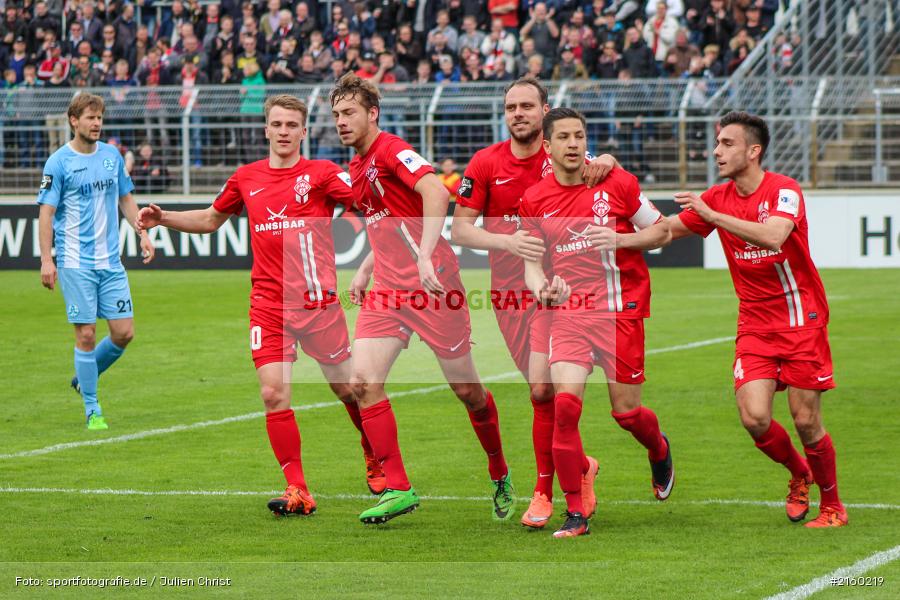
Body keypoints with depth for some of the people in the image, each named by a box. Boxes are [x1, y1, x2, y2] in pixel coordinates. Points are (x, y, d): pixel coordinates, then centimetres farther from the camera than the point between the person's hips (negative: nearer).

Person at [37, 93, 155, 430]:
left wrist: (143, 234, 11)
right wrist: (46, 259, -13)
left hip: (110, 260, 5)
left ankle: (85, 378, 25)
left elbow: (125, 199, 20)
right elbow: (46, 212, -7)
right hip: (75, 263, -5)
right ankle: (92, 410, 6)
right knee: (86, 334, -5)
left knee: (124, 332, 0)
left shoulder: (112, 156, 9)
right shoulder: (58, 163, -6)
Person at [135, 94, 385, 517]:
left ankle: (375, 458, 35)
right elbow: (211, 220, 26)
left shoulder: (322, 173, -1)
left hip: (317, 300, -2)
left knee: (348, 386, 7)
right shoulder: (247, 178, 10)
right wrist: (163, 218, 14)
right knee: (274, 394, -10)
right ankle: (298, 492, -4)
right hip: (268, 304, 2)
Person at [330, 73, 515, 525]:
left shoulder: (391, 150, -11)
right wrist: (364, 271, 17)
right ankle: (398, 489, -6)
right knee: (363, 381, -10)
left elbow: (436, 192, -28)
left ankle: (500, 474, 26)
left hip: (431, 283, -8)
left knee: (466, 389, 3)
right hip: (388, 289, 8)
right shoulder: (358, 168, 17)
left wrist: (425, 258, -36)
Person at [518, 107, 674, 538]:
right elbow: (532, 259, 14)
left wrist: (620, 239, -14)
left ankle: (659, 452, 42)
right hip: (569, 312, 2)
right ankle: (576, 512, -5)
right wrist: (541, 287, -9)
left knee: (626, 412, 3)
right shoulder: (534, 200, 3)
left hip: (621, 309, -1)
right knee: (565, 404, -15)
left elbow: (662, 231, 4)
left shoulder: (617, 183, -4)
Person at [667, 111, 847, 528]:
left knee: (806, 422, -3)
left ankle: (832, 505, 19)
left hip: (801, 318, -4)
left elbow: (772, 236, -33)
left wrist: (711, 215, -32)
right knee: (754, 418, -11)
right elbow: (665, 229, 12)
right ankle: (798, 474, 19)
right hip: (754, 324, 4)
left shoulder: (784, 191, -14)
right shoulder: (717, 198, 4)